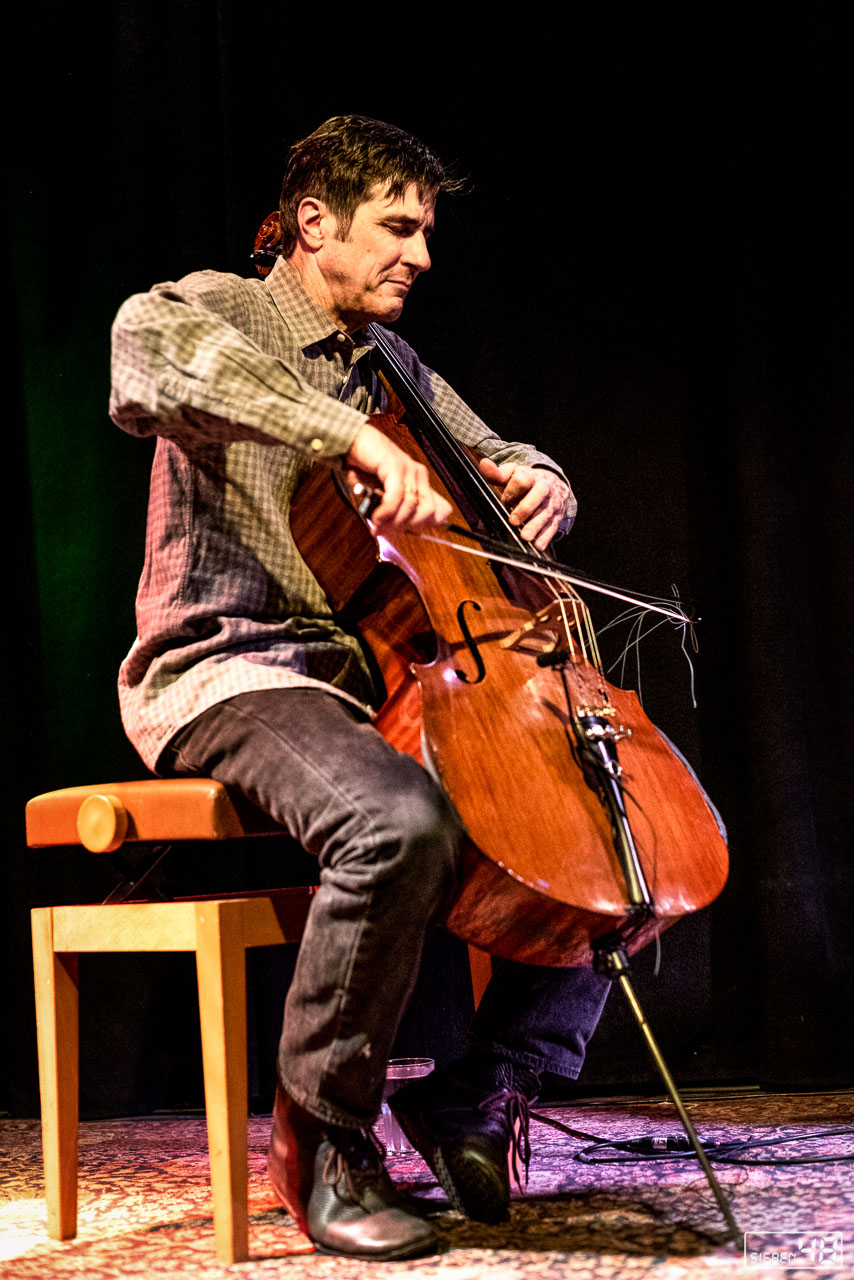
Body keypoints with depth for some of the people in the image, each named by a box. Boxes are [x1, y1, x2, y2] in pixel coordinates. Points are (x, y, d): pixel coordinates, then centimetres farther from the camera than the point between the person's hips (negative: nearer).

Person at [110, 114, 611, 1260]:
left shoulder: (397, 369, 21)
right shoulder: (216, 311, -1)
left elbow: (502, 462, 31)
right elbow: (148, 354, -27)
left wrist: (535, 486, 4)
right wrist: (349, 433, -37)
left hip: (372, 682, 8)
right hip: (225, 671, -8)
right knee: (402, 822, -38)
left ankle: (483, 1094, -1)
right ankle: (324, 1131, -18)